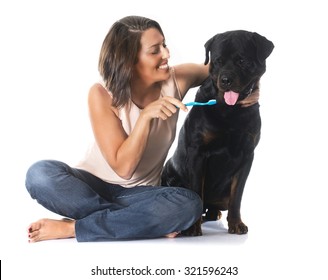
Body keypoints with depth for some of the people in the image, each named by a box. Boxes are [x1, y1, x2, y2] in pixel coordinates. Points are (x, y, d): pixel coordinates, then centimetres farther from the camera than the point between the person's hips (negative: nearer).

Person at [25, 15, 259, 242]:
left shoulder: (176, 81, -10)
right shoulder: (102, 95, -18)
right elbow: (123, 167, -21)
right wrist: (146, 116, -32)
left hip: (139, 193, 2)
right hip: (92, 186, -1)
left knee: (189, 205, -32)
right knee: (41, 174, -33)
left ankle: (72, 228, -23)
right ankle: (146, 221, -24)